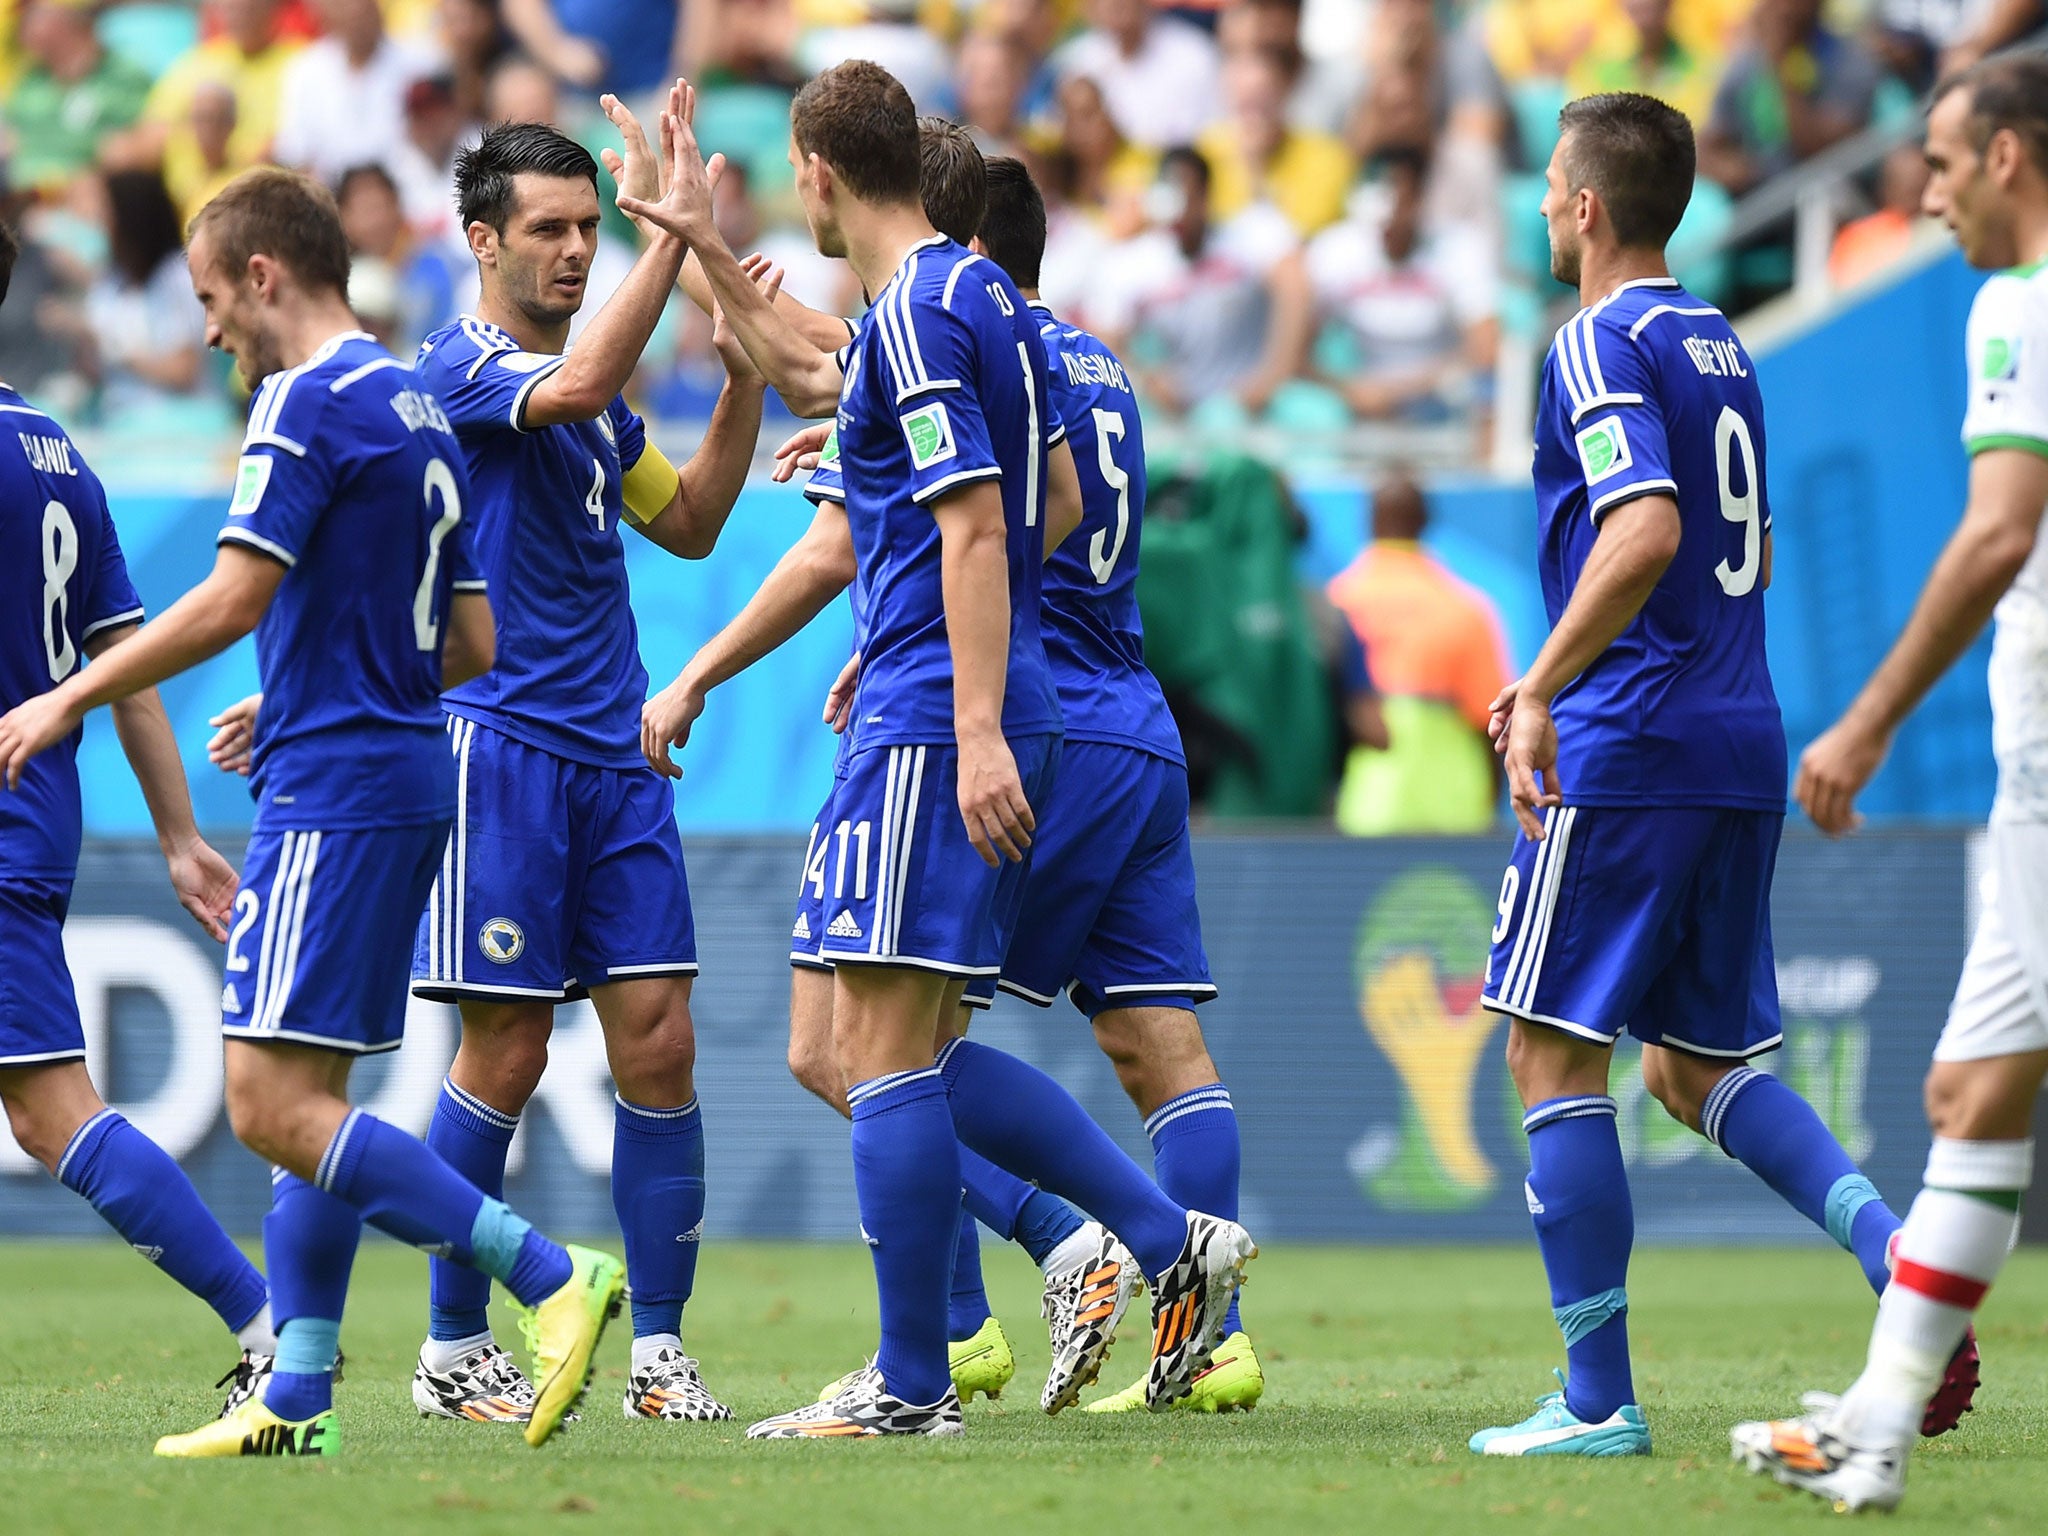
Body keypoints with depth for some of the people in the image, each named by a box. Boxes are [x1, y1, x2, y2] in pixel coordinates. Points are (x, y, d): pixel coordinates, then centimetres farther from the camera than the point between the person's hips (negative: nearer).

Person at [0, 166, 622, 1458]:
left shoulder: (311, 400, -11)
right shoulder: (418, 411, 17)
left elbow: (233, 600, -18)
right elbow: (474, 644, 20)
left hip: (336, 792, -10)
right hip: (402, 781, 10)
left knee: (275, 1104, -13)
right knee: (305, 1097, 12)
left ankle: (557, 1278, -17)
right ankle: (297, 1399, 10)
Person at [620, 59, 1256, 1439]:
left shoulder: (919, 313, -13)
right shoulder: (976, 293, 17)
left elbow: (976, 528, -20)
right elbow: (808, 377, 37)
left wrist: (979, 729, -24)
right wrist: (705, 250, 37)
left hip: (934, 724, -10)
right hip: (960, 715, 10)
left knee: (880, 1044, -7)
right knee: (918, 1053, 14)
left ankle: (909, 1387, -4)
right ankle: (1174, 1243, 11)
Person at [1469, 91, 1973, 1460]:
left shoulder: (1602, 347, -10)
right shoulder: (1720, 347, 17)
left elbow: (1647, 531, -25)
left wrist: (1543, 691, -21)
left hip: (1629, 748, -8)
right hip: (1740, 749, 8)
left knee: (1556, 1054, -1)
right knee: (1700, 1063, 15)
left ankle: (1599, 1400, -2)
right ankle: (1895, 1250, -8)